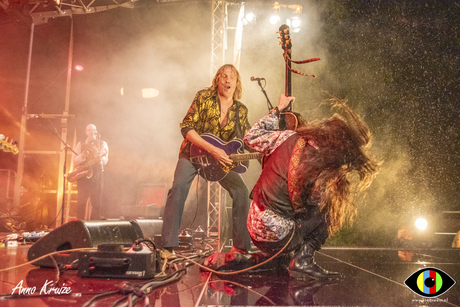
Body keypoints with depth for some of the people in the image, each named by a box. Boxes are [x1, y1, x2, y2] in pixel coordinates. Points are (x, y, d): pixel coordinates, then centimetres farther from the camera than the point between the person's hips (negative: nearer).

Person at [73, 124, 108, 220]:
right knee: (81, 203, -4)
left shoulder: (102, 144, 9)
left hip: (97, 175, -1)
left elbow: (105, 161, -5)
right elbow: (75, 161, 4)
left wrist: (100, 158, -28)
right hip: (82, 175, 1)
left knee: (97, 204, -3)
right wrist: (82, 156, -16)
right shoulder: (80, 144, 13)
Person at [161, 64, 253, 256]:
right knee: (178, 187, -25)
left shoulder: (241, 110, 0)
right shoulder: (204, 97, -10)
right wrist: (212, 149, -26)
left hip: (222, 158, 3)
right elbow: (186, 127, -16)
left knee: (241, 191, -12)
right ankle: (168, 246, -18)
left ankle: (241, 246, 1)